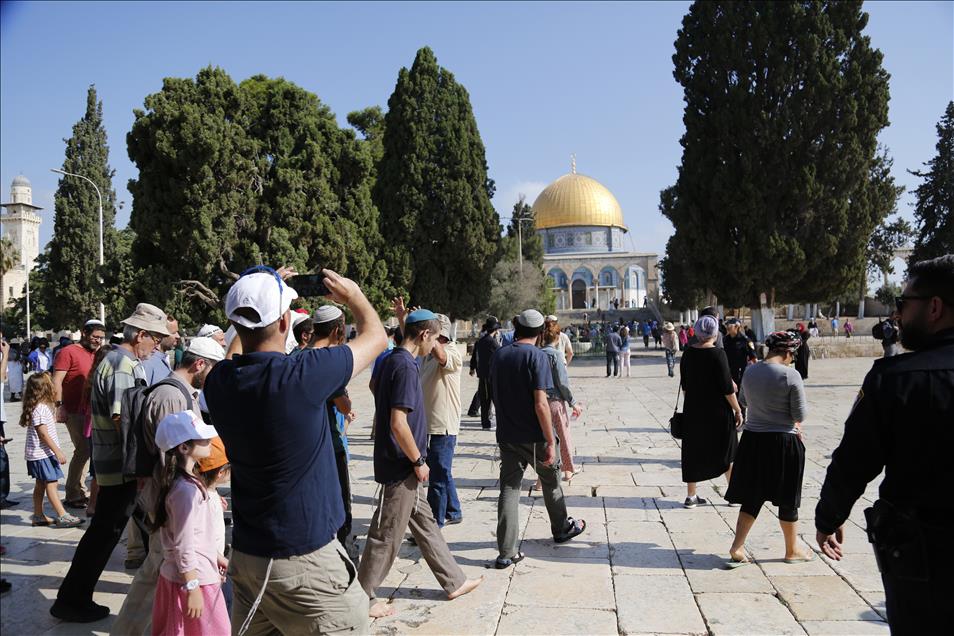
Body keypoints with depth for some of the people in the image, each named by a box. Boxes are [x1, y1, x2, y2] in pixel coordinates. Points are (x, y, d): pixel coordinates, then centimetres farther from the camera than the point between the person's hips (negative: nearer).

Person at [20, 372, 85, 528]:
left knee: (40, 484, 14)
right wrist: (58, 452, -20)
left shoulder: (41, 406, 10)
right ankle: (62, 517, -7)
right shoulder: (40, 409, -20)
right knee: (51, 483, -8)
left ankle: (38, 516, 22)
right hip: (42, 453, -10)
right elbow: (43, 434, -22)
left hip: (38, 455, 10)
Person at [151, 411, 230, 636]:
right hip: (194, 579, -9)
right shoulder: (187, 490, -24)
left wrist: (218, 557, 22)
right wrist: (192, 588, -20)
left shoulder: (190, 482, 6)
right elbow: (184, 546, -23)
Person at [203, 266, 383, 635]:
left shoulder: (218, 381, -6)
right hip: (306, 562, -6)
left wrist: (264, 295, 19)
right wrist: (353, 295, 13)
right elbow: (375, 336, -5)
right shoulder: (303, 375, -22)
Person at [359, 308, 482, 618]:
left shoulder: (391, 361, 8)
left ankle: (454, 582, 31)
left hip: (401, 465, 10)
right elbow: (398, 424, -27)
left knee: (424, 523, 18)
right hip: (401, 467, -10)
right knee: (386, 535, 4)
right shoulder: (406, 367, -21)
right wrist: (418, 462, -15)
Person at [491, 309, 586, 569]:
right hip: (534, 436, -4)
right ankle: (561, 529, 39)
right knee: (551, 482, 19)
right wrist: (551, 442, -16)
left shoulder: (499, 355, 4)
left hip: (507, 436, 4)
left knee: (508, 489, 5)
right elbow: (540, 404, -20)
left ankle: (506, 552, 3)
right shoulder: (537, 356, -14)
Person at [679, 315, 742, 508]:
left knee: (693, 451, 11)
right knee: (728, 451, 12)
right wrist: (738, 410, -5)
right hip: (717, 411, -4)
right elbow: (727, 387, -15)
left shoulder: (688, 353, 0)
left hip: (693, 409, 4)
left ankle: (691, 496, 15)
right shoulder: (717, 354, -15)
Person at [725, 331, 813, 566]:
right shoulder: (790, 375, -17)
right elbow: (801, 415, -13)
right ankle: (792, 551, 28)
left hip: (753, 440, 5)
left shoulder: (750, 371, 0)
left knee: (752, 497, 14)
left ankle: (737, 548, 12)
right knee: (787, 500, 12)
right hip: (783, 443, -5)